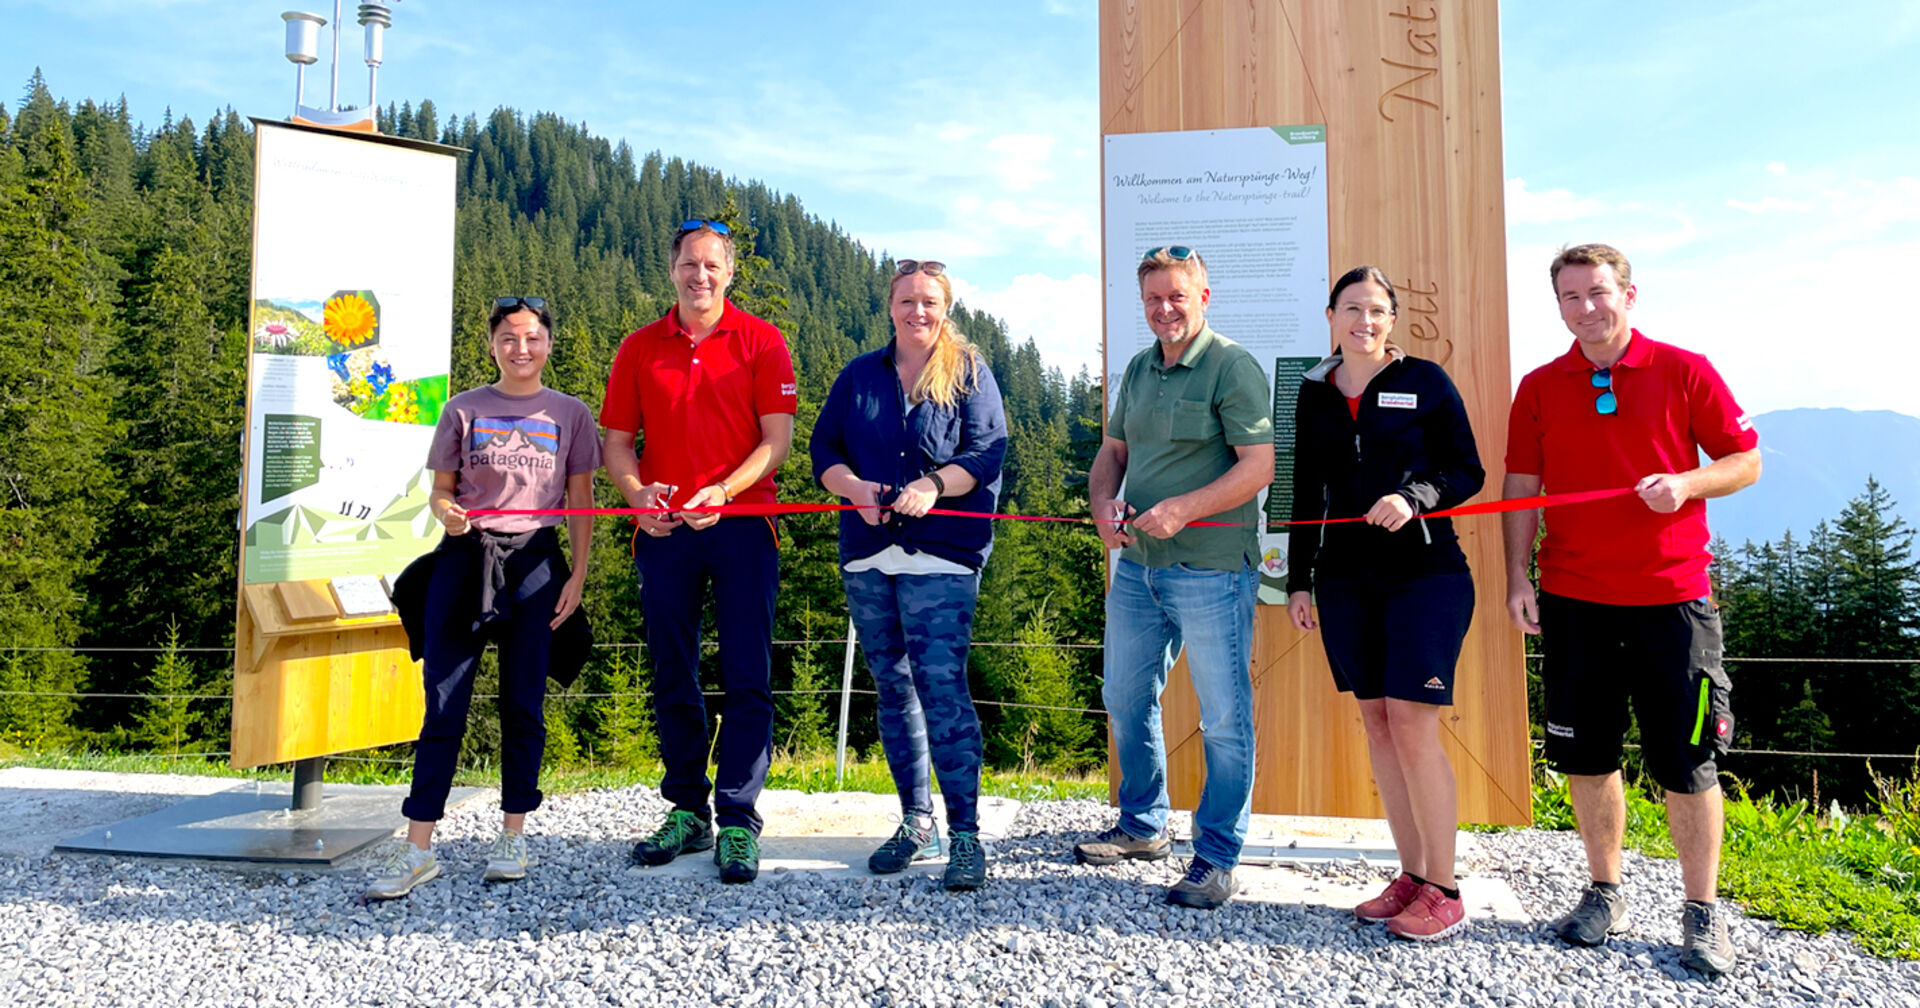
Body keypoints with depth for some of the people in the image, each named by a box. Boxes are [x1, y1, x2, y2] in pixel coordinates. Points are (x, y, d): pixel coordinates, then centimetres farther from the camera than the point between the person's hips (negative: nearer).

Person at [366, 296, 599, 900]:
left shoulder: (570, 415, 7)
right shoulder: (463, 410, 8)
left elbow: (581, 504, 7)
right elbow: (440, 489, 9)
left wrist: (577, 574, 1)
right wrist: (445, 511, -14)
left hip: (535, 562, 0)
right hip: (463, 560, 0)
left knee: (524, 704, 4)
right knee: (444, 705, -2)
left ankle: (513, 835, 18)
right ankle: (417, 850, 4)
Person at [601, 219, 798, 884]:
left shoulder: (760, 341, 3)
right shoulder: (639, 349, 11)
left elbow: (777, 437, -3)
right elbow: (616, 441, 11)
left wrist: (723, 490, -18)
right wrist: (637, 492, -10)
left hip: (741, 524, -3)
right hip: (664, 530, 3)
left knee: (747, 679, -3)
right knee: (673, 679, 9)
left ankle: (738, 821, 5)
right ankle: (688, 811, 23)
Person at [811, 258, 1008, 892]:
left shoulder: (969, 374, 6)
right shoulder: (859, 376, 16)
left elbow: (987, 451, -4)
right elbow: (824, 449, 11)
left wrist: (933, 487, -20)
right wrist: (854, 486, -9)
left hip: (942, 553, -4)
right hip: (867, 554, 5)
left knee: (942, 686, -13)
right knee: (893, 689, 10)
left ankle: (965, 833, -5)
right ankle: (916, 822, 22)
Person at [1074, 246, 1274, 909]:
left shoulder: (1232, 367, -8)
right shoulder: (1139, 369, 15)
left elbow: (1259, 464, -15)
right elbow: (1112, 451, 20)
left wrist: (1181, 510, -22)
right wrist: (1103, 504, -1)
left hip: (1211, 570, -8)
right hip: (1137, 564, 8)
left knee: (1224, 718, 1)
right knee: (1126, 699, 17)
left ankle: (1217, 859, 14)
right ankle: (1143, 827, 36)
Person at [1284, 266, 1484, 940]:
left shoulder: (1425, 382, 1)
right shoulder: (1314, 393, 12)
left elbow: (1469, 472, 1)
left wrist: (1416, 498, -18)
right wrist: (1298, 580, 12)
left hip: (1425, 574, -4)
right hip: (1345, 580, 4)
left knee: (1412, 725, -9)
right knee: (1376, 723, 6)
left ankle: (1444, 892, 4)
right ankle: (1412, 877, 17)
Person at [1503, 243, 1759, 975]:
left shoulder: (1684, 371, 1)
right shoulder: (1540, 388, 6)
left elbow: (1746, 460, 4)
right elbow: (1521, 490, 7)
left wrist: (1687, 484, -16)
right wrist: (1518, 578, -1)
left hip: (1671, 596, -2)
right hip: (1573, 598, 2)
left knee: (1686, 761, 4)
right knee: (1587, 753, 9)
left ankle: (1702, 914, 19)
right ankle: (1605, 894, 25)